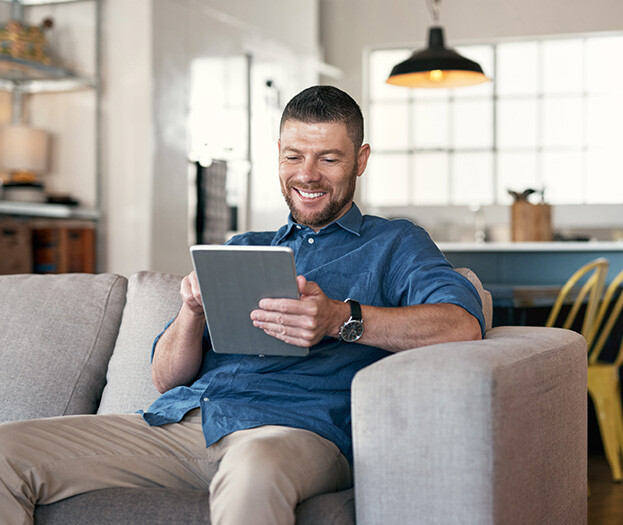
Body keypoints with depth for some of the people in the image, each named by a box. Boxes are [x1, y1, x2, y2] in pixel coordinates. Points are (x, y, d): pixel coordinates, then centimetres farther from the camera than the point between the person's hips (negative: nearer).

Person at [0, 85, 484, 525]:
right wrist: (192, 312, -3)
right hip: (177, 419, 5)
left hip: (294, 430, -5)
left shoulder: (394, 244, 14)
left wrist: (340, 319, -24)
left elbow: (464, 323, -9)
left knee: (252, 471, -43)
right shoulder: (242, 249, 28)